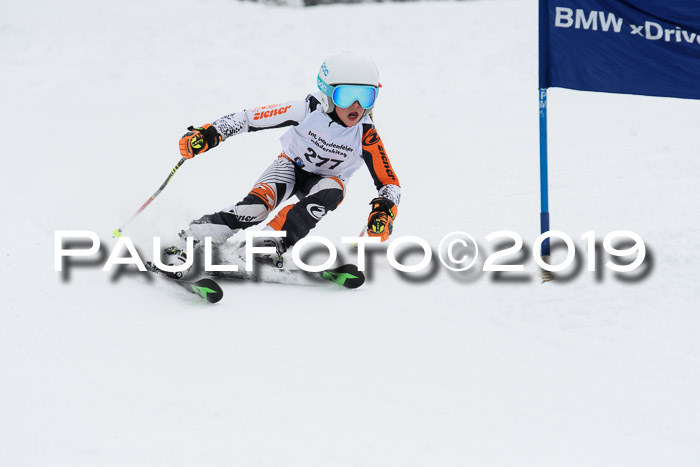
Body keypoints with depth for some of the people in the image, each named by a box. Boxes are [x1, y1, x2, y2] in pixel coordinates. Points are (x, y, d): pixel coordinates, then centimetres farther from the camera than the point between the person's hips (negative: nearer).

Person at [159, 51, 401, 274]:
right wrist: (209, 134, -33)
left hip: (324, 181, 1)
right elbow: (250, 118, -23)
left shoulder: (366, 136, -25)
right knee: (258, 205, -30)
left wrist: (384, 211, -40)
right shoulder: (309, 111, -28)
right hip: (292, 165, -1)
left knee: (331, 190, -35)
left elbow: (390, 183, -19)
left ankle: (270, 246, -33)